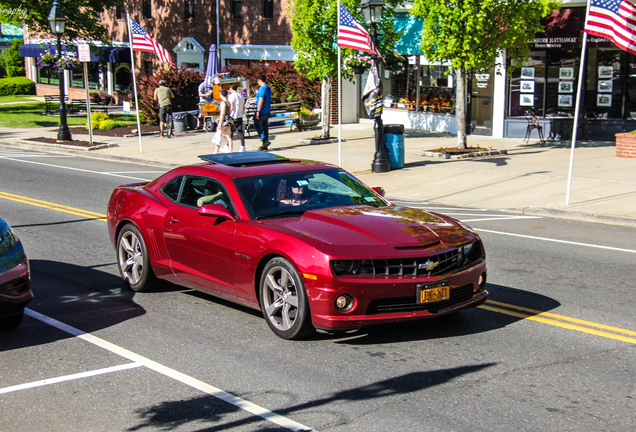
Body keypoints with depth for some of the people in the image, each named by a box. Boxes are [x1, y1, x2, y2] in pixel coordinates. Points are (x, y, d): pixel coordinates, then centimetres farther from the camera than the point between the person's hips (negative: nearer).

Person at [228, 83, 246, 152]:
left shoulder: (231, 96, -11)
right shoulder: (241, 96, 12)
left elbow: (231, 107, -17)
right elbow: (243, 107, 15)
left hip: (233, 117, -6)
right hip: (240, 117, 6)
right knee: (240, 131, 5)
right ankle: (243, 147, 1)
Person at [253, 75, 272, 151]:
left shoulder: (262, 88, -16)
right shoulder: (268, 88, 13)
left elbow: (261, 100, -22)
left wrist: (258, 111, -22)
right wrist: (258, 93, 33)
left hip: (262, 111, -9)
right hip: (267, 112, 9)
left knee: (257, 126, 0)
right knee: (265, 127, 10)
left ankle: (265, 141, -13)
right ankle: (265, 146, 12)